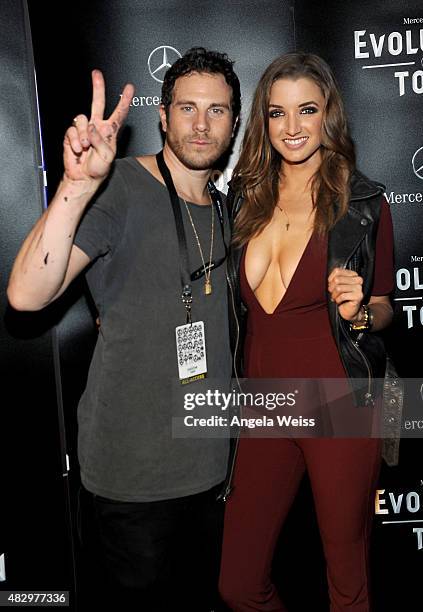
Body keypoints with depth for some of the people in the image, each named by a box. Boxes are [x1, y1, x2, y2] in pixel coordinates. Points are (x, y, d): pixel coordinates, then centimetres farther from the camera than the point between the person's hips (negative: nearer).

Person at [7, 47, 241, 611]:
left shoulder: (223, 209, 8)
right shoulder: (120, 189, -15)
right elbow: (27, 294, -30)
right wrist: (79, 184, -41)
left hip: (209, 460, 7)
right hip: (133, 471, -6)